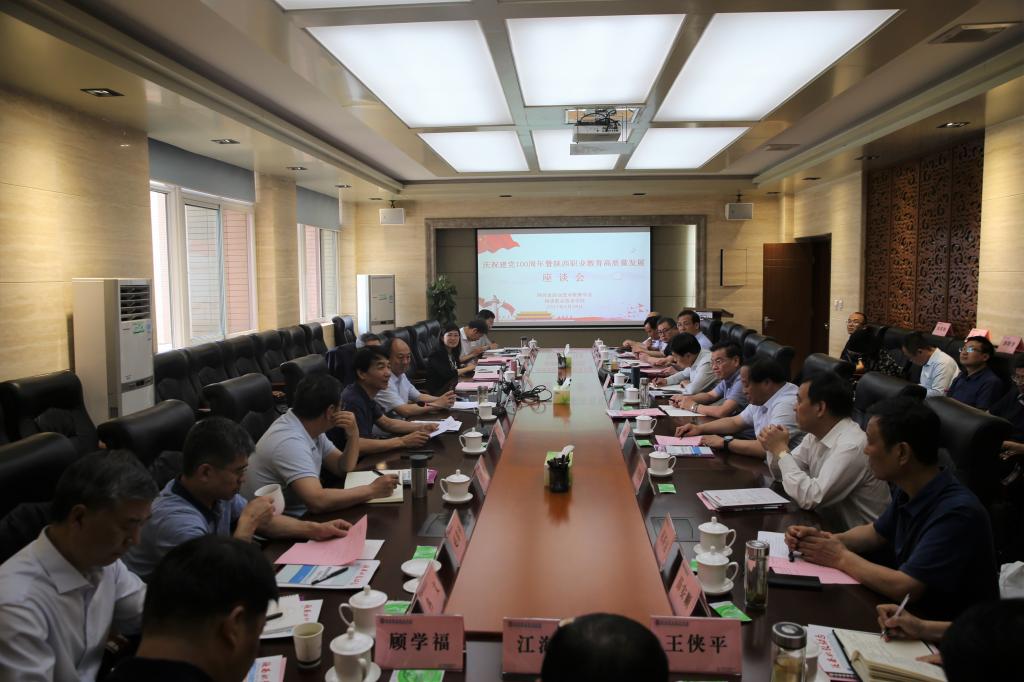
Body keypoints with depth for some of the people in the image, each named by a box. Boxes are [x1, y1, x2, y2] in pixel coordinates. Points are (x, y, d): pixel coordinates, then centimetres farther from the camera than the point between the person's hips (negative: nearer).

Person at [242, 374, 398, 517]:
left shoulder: (310, 428, 1)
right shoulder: (290, 442, -26)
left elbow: (343, 468, 7)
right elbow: (318, 501, -35)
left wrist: (353, 434, -10)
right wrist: (372, 490, -26)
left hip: (299, 514, 8)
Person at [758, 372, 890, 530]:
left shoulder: (852, 446, -23)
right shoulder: (816, 433, 1)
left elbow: (810, 498, -28)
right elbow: (782, 473, 11)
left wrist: (781, 449, -20)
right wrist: (773, 449, -8)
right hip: (828, 526, 7)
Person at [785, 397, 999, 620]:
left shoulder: (956, 513, -28)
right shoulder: (908, 491, -3)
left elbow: (904, 588, -31)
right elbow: (877, 532, 15)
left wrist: (842, 557, -16)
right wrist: (827, 539, -3)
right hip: (913, 613, 7)